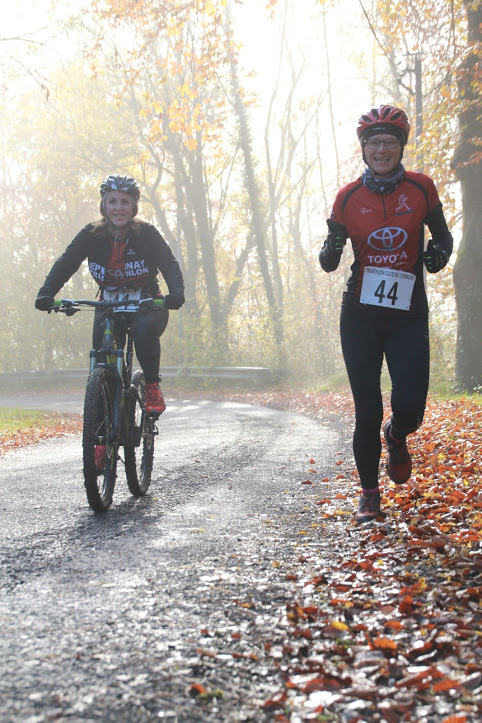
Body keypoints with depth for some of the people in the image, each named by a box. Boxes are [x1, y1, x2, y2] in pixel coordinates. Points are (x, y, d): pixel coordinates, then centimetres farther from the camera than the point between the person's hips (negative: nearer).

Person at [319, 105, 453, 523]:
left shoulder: (420, 188, -1)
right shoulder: (349, 197, 0)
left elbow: (443, 235, 10)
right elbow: (329, 260, 5)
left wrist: (439, 253, -13)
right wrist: (330, 253, -18)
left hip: (408, 315, 0)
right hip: (360, 315, 0)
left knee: (410, 407, -11)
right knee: (368, 413, 0)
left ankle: (396, 438, 28)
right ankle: (369, 495, 20)